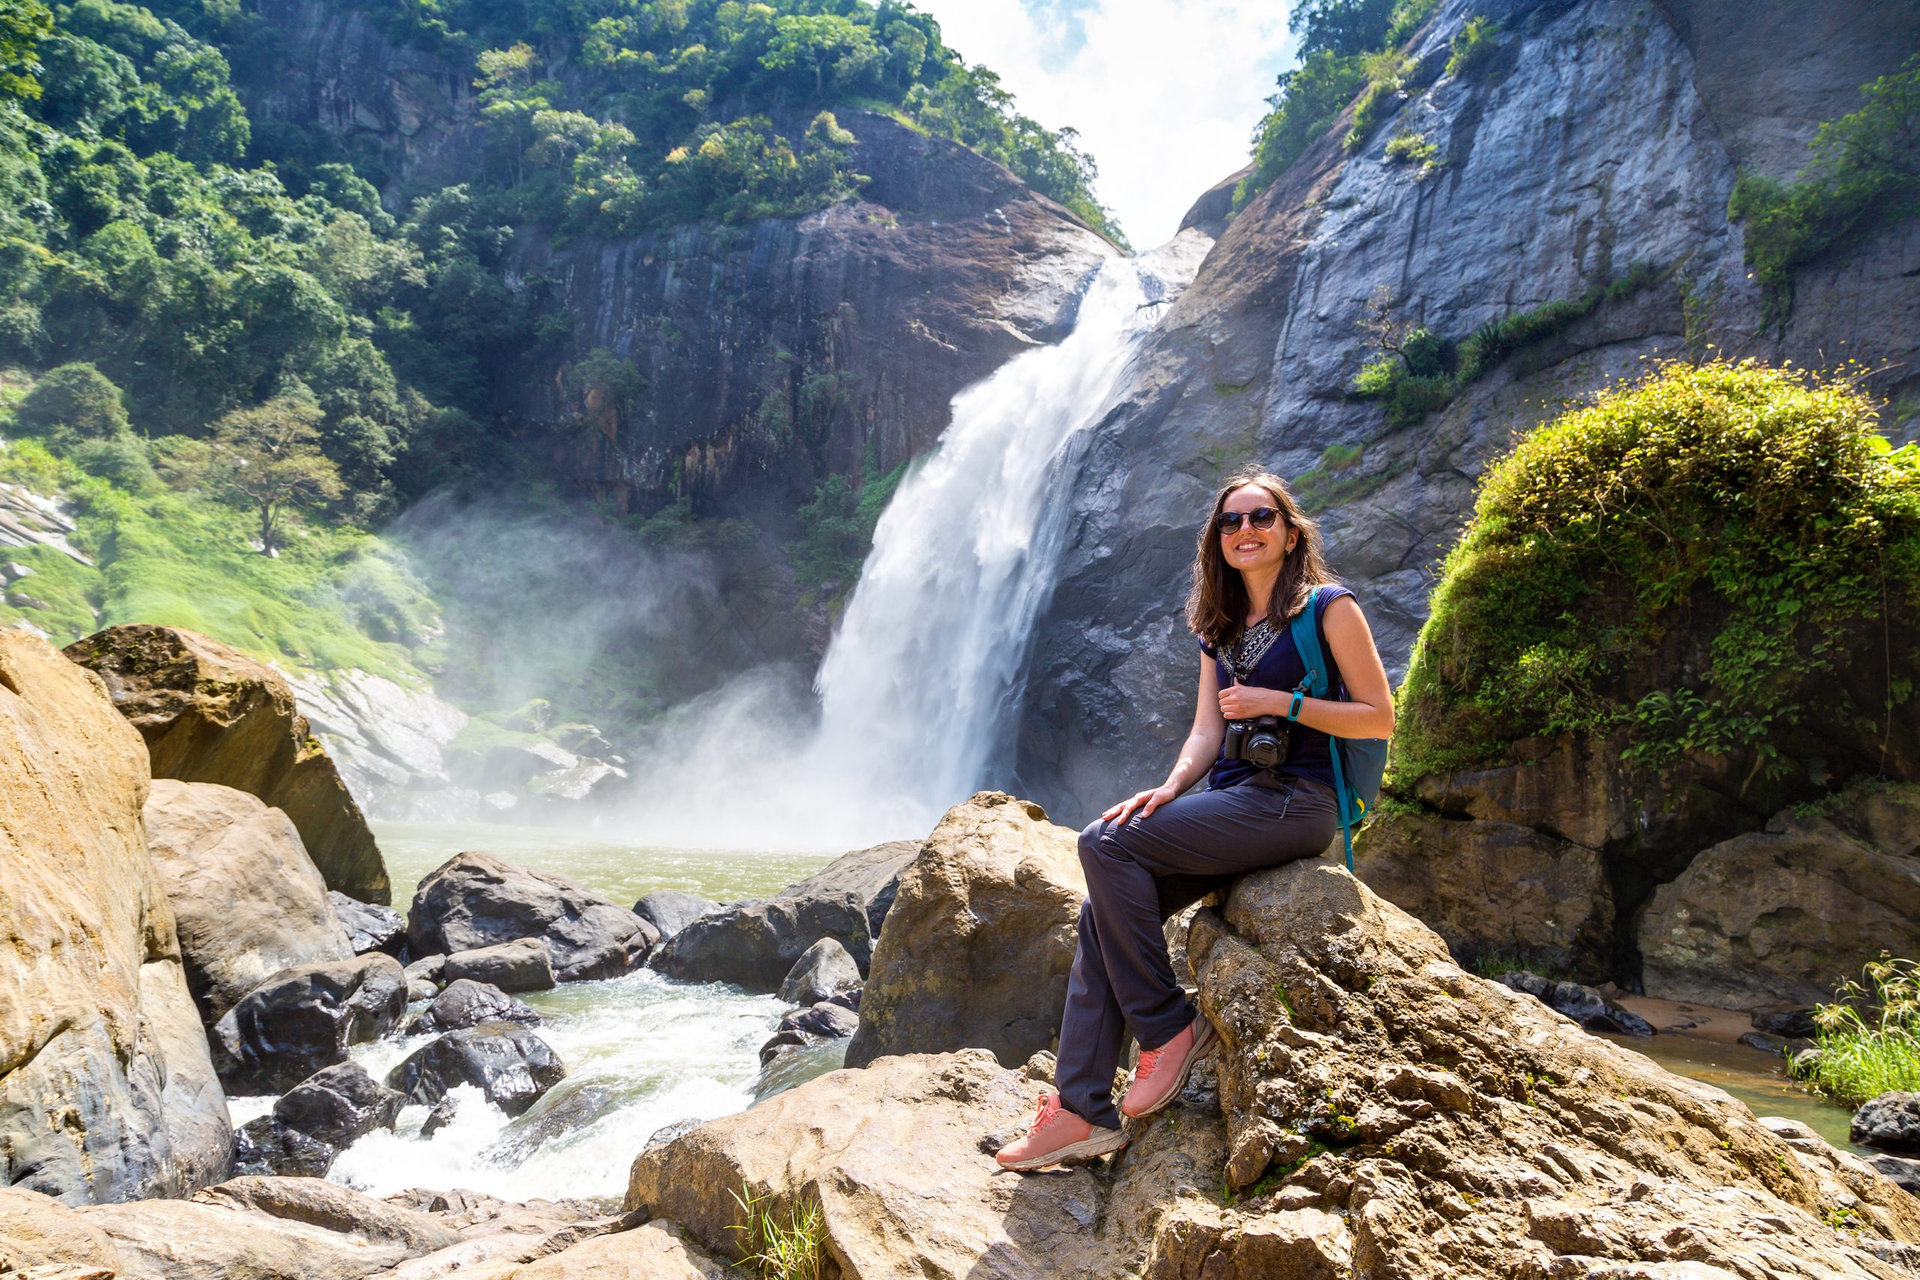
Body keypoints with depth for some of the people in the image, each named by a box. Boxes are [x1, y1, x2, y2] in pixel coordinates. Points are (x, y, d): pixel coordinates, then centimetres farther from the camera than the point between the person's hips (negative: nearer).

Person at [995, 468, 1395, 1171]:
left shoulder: (1329, 607, 0)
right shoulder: (1222, 629, 19)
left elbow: (1379, 718, -4)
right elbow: (1206, 732, 11)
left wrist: (1280, 702, -13)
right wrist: (1169, 789, -8)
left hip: (1293, 802, -7)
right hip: (1232, 806, 7)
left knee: (1107, 845, -23)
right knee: (1101, 912, -12)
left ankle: (1169, 1026, -11)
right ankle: (1081, 1108, -12)